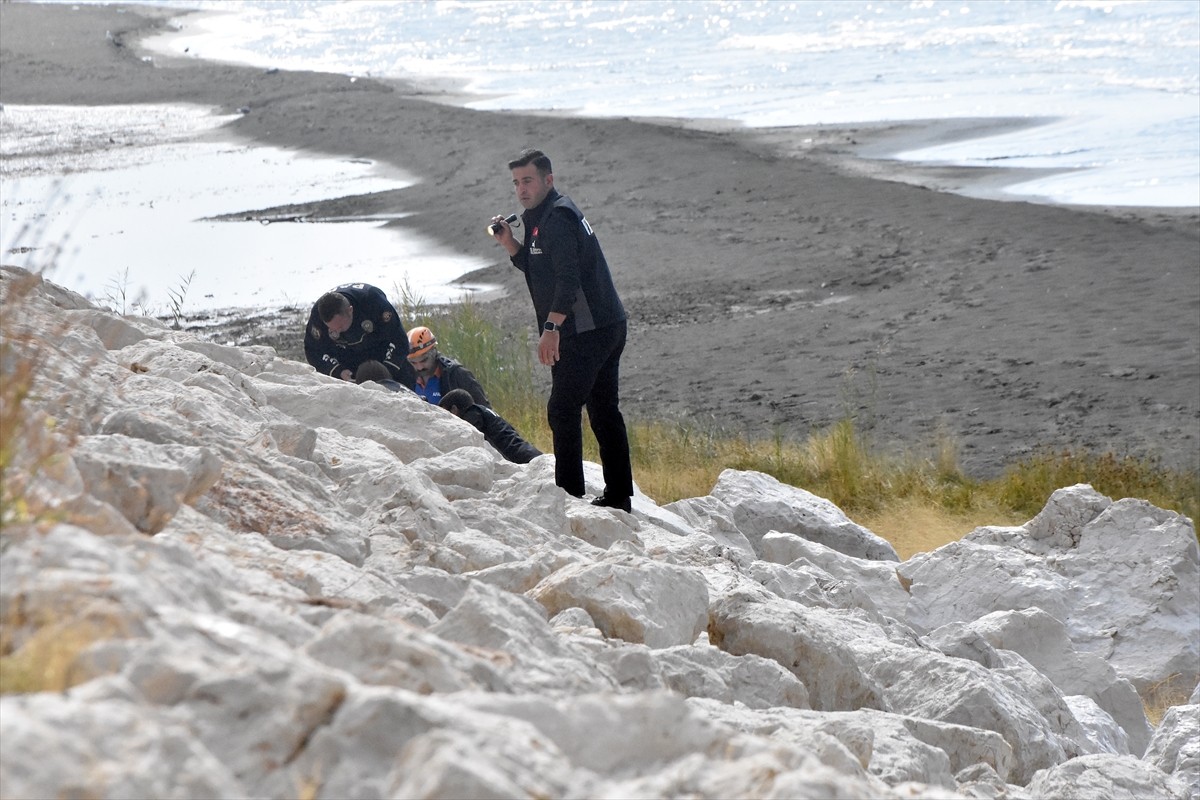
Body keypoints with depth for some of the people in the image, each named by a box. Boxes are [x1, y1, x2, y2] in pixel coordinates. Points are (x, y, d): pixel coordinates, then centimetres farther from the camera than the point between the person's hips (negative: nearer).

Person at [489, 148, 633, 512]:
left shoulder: (557, 217, -14)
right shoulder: (544, 216, 18)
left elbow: (568, 277, -24)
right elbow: (537, 266, 26)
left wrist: (552, 327, -28)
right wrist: (509, 243, 10)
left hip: (584, 332, -11)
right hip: (607, 329, 11)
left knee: (563, 410, -8)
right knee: (604, 410, 14)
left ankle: (569, 495, -8)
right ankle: (618, 494, 19)